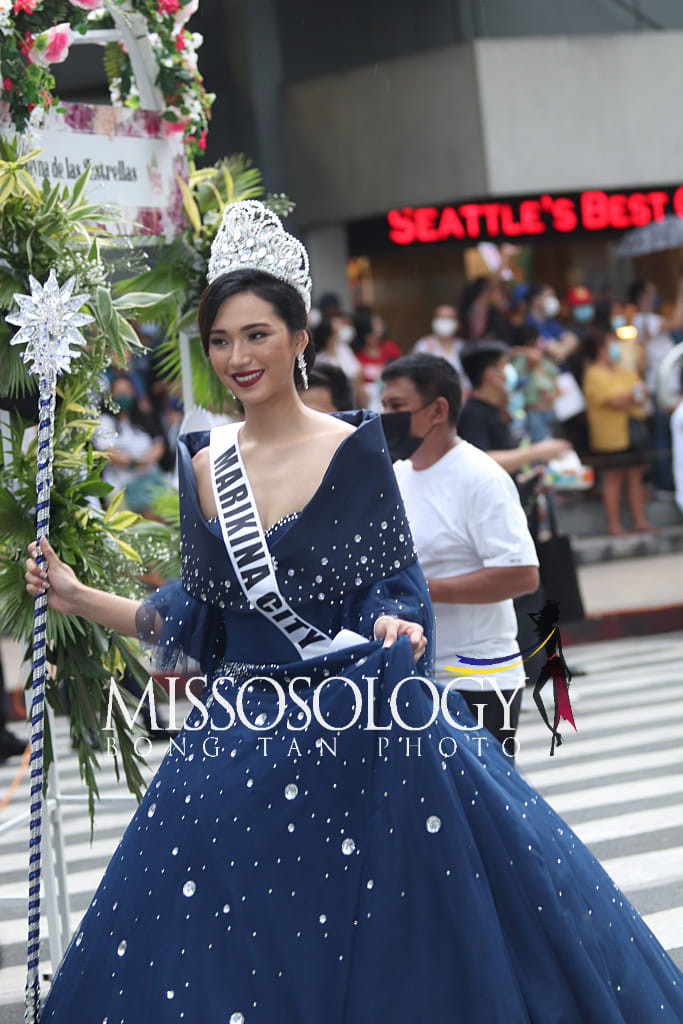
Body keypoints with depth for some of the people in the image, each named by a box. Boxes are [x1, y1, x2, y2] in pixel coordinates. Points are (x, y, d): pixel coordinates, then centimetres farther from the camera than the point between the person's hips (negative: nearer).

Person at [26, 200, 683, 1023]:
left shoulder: (352, 451, -6)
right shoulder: (202, 463, 6)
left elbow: (395, 588, -3)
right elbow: (195, 614, 13)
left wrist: (394, 630, -25)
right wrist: (79, 598, 7)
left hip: (358, 738, -4)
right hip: (240, 736, 4)